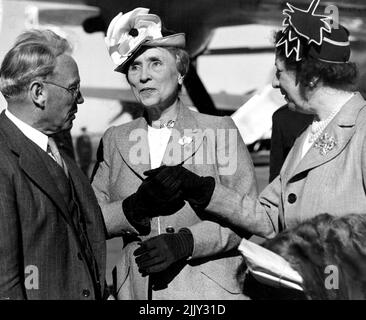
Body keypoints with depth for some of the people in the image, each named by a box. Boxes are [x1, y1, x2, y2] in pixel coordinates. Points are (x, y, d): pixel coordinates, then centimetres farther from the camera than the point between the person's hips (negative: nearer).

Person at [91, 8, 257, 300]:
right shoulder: (114, 140, 8)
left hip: (207, 287, -2)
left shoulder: (219, 130, 0)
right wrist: (136, 206, -16)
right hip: (136, 288, 2)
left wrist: (185, 241, -18)